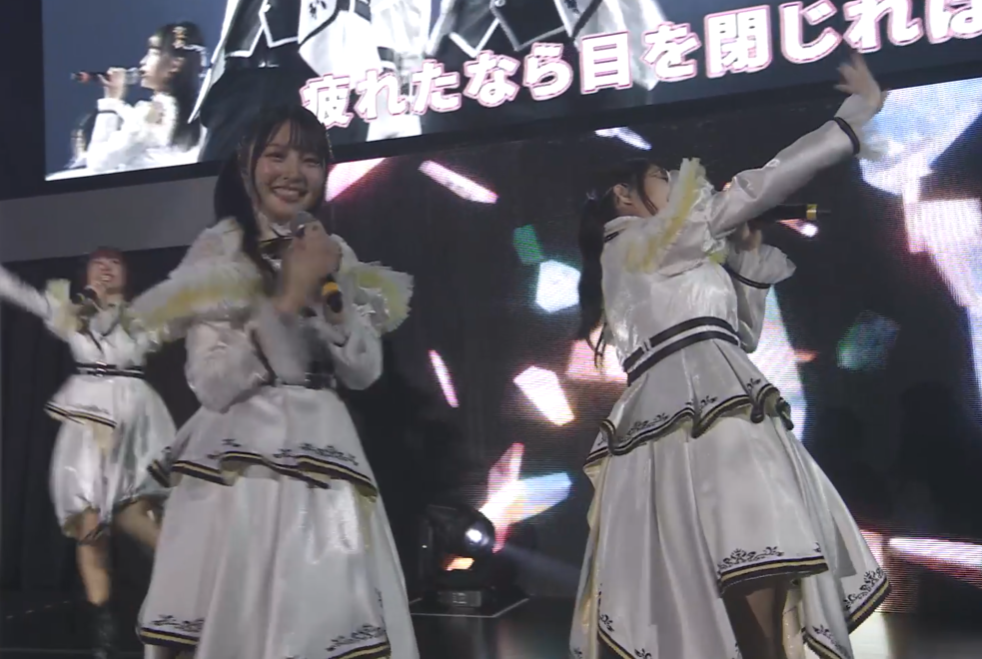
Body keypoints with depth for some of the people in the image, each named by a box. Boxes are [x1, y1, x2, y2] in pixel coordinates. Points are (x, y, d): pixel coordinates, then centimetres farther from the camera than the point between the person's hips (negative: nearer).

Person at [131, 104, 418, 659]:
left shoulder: (335, 254, 11)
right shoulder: (218, 252, -3)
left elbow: (364, 371, 4)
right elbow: (214, 384, -12)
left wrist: (329, 292, -9)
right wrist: (288, 298, -16)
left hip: (322, 455, 4)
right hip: (240, 459, -4)